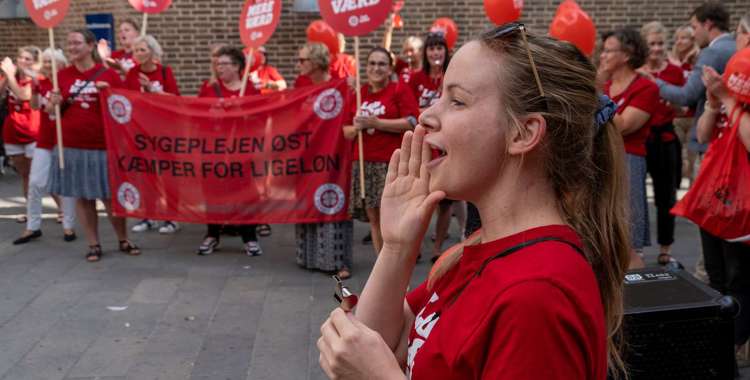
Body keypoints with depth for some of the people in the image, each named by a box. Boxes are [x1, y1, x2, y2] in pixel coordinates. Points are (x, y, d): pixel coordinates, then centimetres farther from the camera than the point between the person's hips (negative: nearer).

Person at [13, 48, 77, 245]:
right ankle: (32, 227, 11)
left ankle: (68, 226, 13)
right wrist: (34, 88, -22)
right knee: (35, 182, 2)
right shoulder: (41, 83, 5)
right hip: (44, 141, 4)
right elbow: (35, 106, -8)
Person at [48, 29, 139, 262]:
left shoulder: (108, 74, -2)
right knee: (82, 197, 8)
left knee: (110, 195, 4)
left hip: (103, 145, -3)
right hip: (71, 146, 3)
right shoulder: (62, 76, 6)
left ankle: (123, 240, 21)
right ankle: (93, 245, 18)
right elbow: (52, 112, 14)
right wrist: (55, 103, -9)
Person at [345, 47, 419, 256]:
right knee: (373, 217, 7)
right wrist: (355, 128, -6)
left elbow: (412, 122, -12)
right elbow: (346, 131, 17)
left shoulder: (400, 89, 0)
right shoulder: (358, 93, 13)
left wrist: (377, 123, -14)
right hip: (364, 163, 5)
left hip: (392, 163, -5)